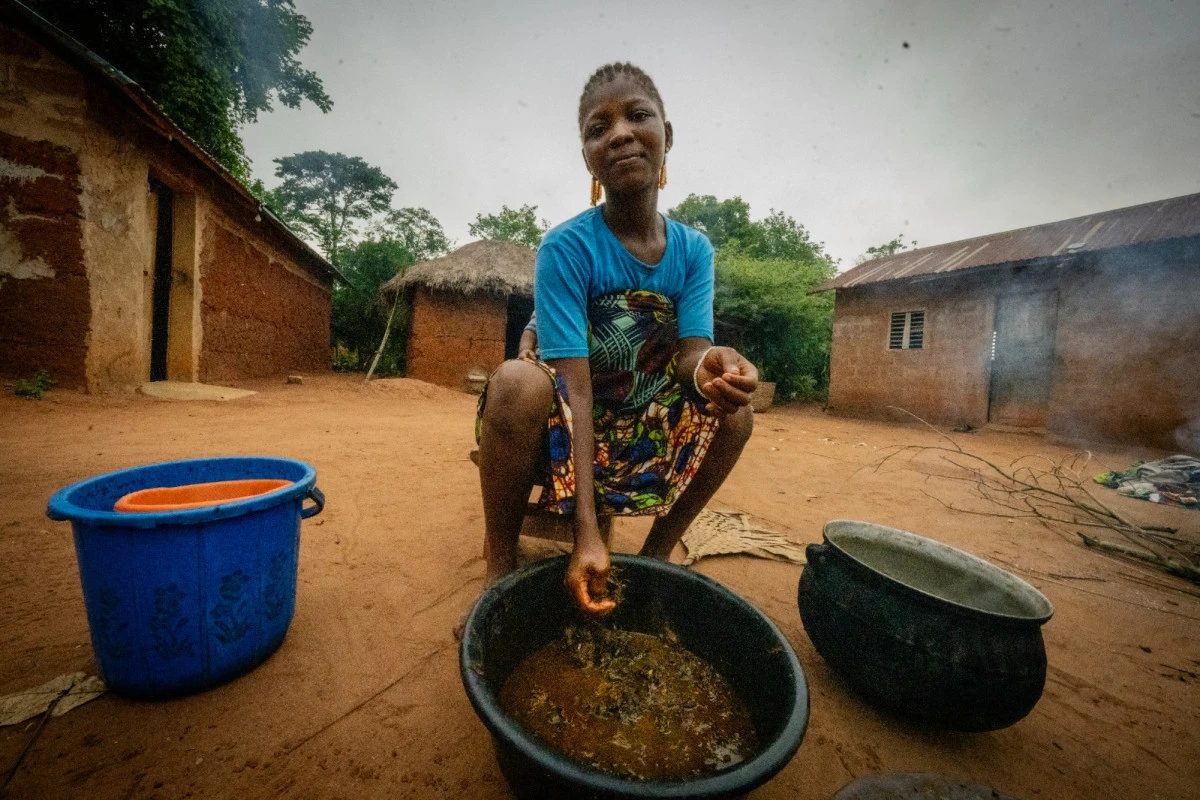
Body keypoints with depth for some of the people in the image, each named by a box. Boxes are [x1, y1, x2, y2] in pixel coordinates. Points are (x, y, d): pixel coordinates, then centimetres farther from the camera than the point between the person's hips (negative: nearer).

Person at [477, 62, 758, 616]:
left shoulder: (694, 251, -2)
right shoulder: (565, 248, -17)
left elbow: (690, 352, -12)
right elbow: (574, 386, -26)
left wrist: (710, 366, -39)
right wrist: (586, 531, -30)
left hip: (643, 432, 4)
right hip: (565, 426, -4)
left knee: (732, 409, -16)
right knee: (517, 382, -34)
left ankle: (656, 554, 3)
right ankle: (501, 565, -10)